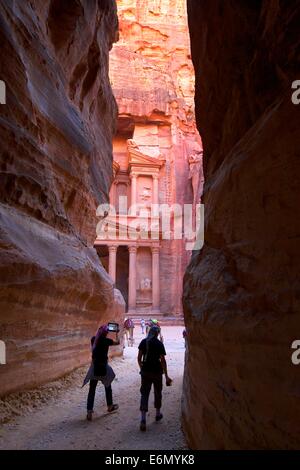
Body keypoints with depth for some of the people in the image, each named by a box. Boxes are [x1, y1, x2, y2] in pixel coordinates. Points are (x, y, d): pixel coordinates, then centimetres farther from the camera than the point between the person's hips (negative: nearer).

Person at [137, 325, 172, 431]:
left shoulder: (143, 342, 0)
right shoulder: (159, 344, -8)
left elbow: (139, 358, 0)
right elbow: (163, 360, -11)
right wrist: (166, 376, -8)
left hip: (145, 371, 2)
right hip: (157, 371, -1)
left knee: (144, 394, 2)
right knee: (157, 393, 18)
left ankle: (143, 420, -9)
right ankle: (158, 414, 35)